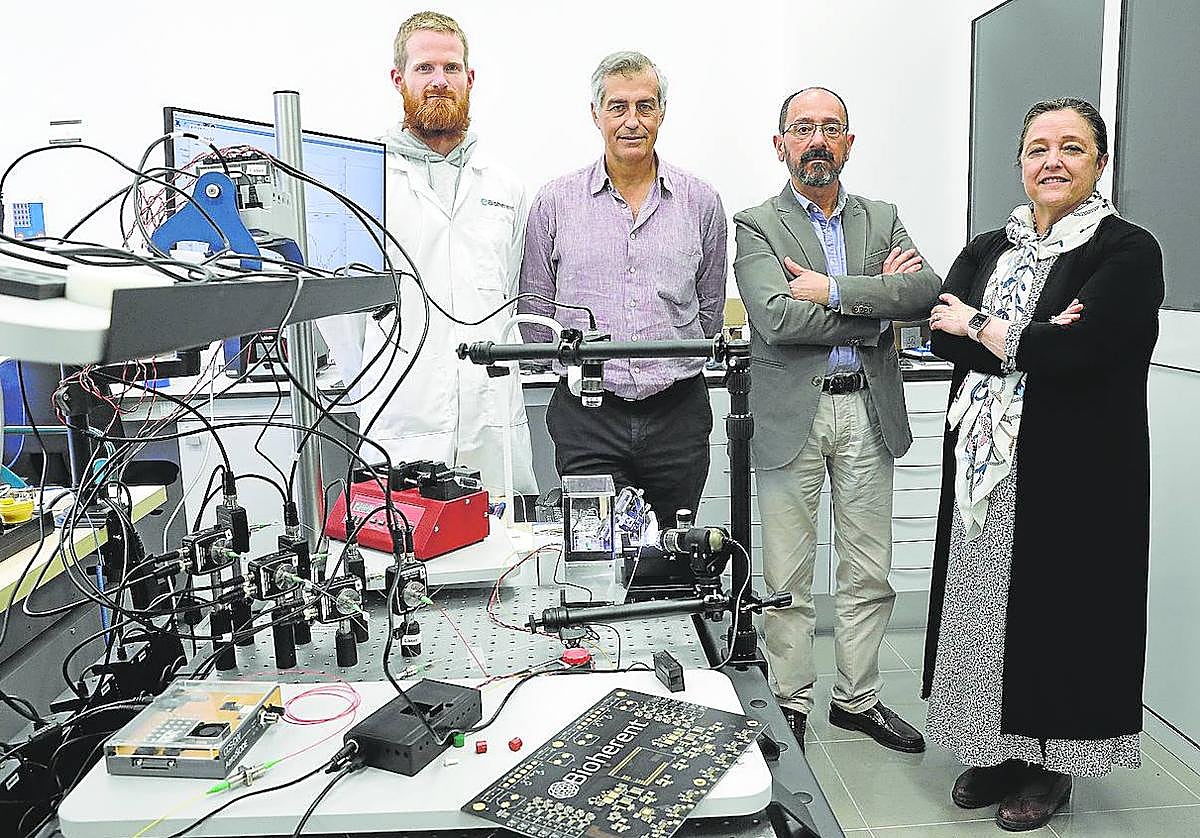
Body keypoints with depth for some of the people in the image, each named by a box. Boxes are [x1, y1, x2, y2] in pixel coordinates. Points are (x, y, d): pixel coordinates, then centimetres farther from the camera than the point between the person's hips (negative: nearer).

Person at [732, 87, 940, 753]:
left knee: (869, 573, 11)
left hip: (868, 411, 4)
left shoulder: (882, 219, 14)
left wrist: (834, 290, -13)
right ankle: (790, 704, 20)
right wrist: (879, 304, -9)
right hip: (791, 415, -3)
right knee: (786, 578, 4)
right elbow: (778, 318, -15)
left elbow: (928, 290, -4)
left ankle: (857, 698, 27)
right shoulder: (756, 225, 2)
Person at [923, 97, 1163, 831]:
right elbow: (944, 336, -3)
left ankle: (1051, 765, 25)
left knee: (1060, 605, 6)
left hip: (1076, 469, -4)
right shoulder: (987, 250, 11)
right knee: (990, 603, 11)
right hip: (987, 466, 5)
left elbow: (1078, 350, -20)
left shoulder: (1128, 252, -5)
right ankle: (997, 749, 29)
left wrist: (980, 327, -8)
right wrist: (1033, 342, -18)